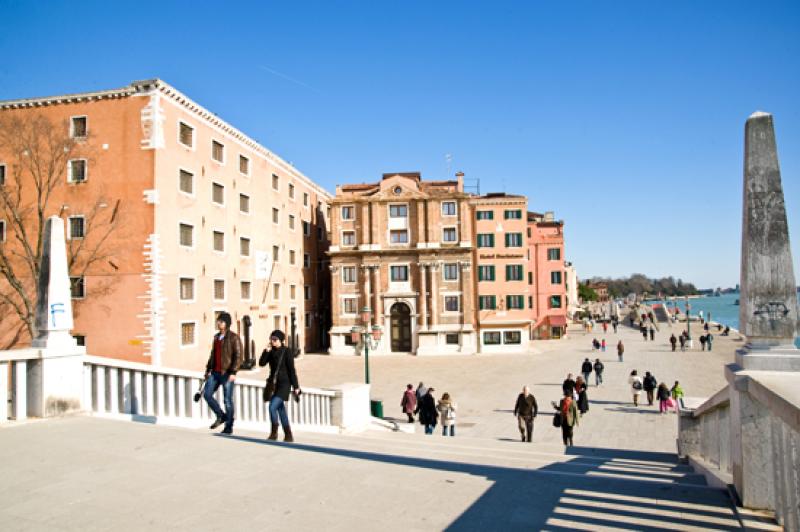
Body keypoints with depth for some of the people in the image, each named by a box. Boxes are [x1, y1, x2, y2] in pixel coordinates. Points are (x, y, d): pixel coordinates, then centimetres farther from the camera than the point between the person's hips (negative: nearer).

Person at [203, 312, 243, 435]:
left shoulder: (234, 337, -8)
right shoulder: (216, 337, 14)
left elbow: (238, 356, -14)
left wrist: (233, 372, -21)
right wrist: (208, 369, 16)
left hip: (227, 373, -7)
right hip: (215, 373, 7)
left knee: (227, 400, -2)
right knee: (207, 394, 1)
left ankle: (229, 427, 9)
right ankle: (221, 416, 20)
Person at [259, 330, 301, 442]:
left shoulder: (287, 351, -9)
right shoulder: (271, 352, 8)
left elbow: (291, 370, -9)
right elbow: (261, 363, -1)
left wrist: (296, 386, -10)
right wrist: (267, 351, -11)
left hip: (284, 384, -6)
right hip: (274, 383, 7)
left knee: (272, 407, -17)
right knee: (281, 410, 10)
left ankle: (274, 433, -1)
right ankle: (288, 436, 18)